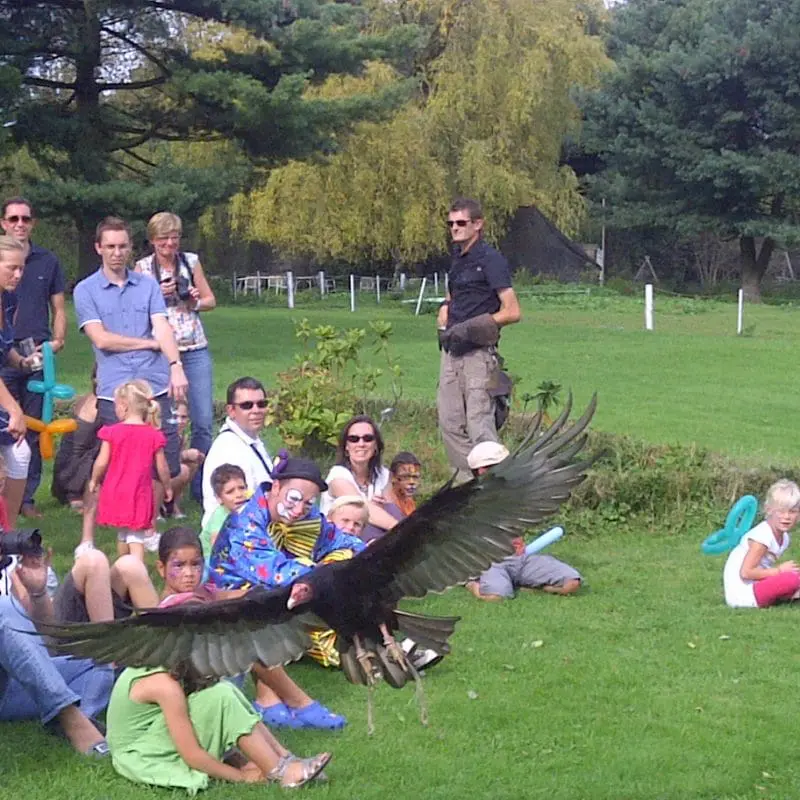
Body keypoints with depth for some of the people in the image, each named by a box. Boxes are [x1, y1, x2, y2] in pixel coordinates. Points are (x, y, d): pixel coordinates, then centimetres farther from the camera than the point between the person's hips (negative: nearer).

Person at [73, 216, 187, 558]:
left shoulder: (148, 285, 13)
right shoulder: (86, 291, 6)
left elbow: (162, 328, 1)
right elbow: (101, 339, -4)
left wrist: (175, 365, -16)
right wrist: (150, 343, 1)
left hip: (155, 387, 3)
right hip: (114, 392, -2)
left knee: (164, 465, 2)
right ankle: (89, 537, 10)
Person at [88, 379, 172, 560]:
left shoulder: (112, 432, -9)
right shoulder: (154, 435, -5)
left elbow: (101, 463, -8)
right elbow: (162, 467, 0)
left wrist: (94, 480, 11)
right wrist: (167, 487, 17)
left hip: (115, 490, 1)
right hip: (139, 494, -1)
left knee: (122, 533, 20)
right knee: (136, 537, 2)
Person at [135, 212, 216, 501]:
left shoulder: (191, 261, 9)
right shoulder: (143, 267, 3)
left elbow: (211, 300, 15)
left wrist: (195, 302, -6)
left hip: (196, 350, 2)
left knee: (203, 422, 0)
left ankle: (201, 486, 13)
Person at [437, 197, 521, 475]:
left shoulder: (490, 260, -9)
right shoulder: (457, 259, 16)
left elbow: (512, 312, -14)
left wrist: (470, 327, -16)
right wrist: (444, 313, 10)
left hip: (478, 353, -9)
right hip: (452, 352, 9)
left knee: (479, 424, -11)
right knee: (450, 421, 9)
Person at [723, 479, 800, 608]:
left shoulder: (784, 538, 9)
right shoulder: (762, 536, -19)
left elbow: (763, 567, 11)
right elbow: (746, 572, -22)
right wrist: (779, 570, -15)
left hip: (756, 587, 10)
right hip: (742, 594, -10)